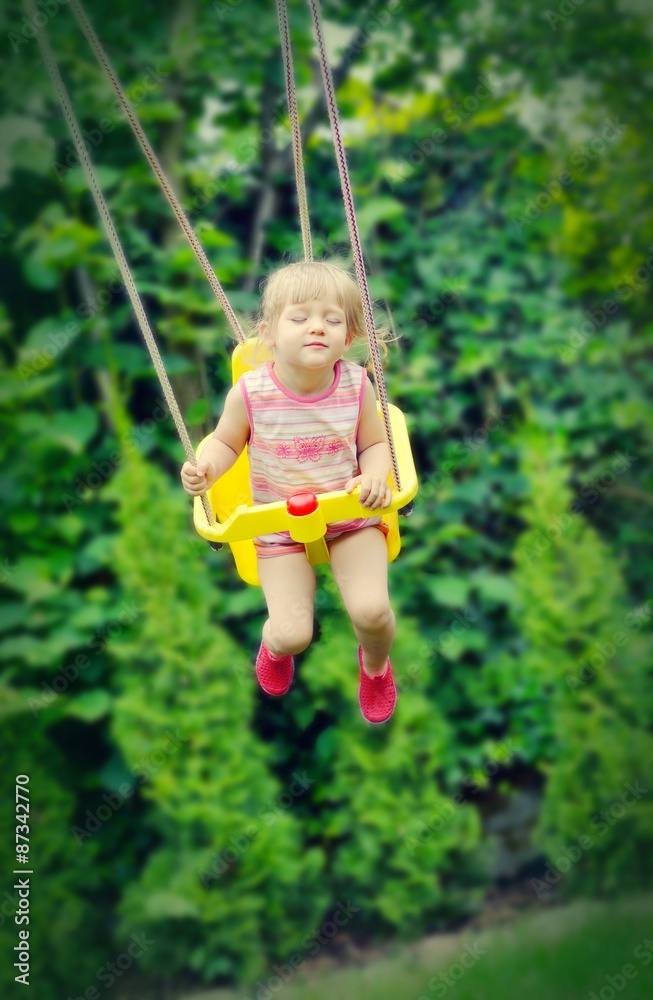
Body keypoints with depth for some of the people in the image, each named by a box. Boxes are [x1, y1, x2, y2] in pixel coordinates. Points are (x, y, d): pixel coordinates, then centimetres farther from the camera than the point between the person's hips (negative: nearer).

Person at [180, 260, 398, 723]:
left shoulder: (356, 385, -14)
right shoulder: (251, 393, -18)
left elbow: (374, 443, -1)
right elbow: (226, 442, -1)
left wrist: (375, 476, -22)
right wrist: (205, 470, -22)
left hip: (352, 516, 1)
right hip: (280, 525, -1)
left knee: (372, 611, -19)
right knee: (292, 635, -10)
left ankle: (375, 663, 22)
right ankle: (276, 642, 35)